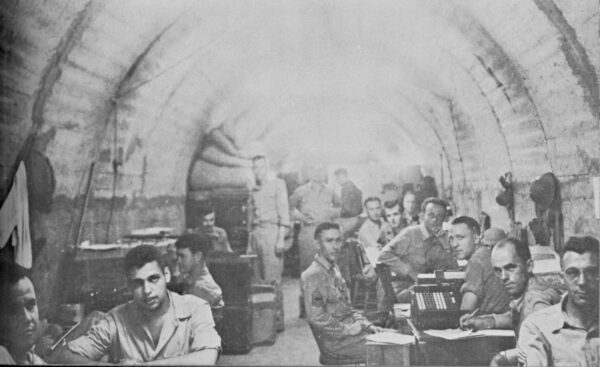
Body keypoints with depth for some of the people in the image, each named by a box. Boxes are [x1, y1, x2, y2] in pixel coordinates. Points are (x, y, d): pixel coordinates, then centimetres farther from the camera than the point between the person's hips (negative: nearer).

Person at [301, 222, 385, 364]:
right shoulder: (313, 276, -15)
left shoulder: (334, 270, 16)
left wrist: (366, 325, 8)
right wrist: (347, 330, -16)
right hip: (335, 341, -9)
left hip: (351, 328, 9)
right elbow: (315, 317, -22)